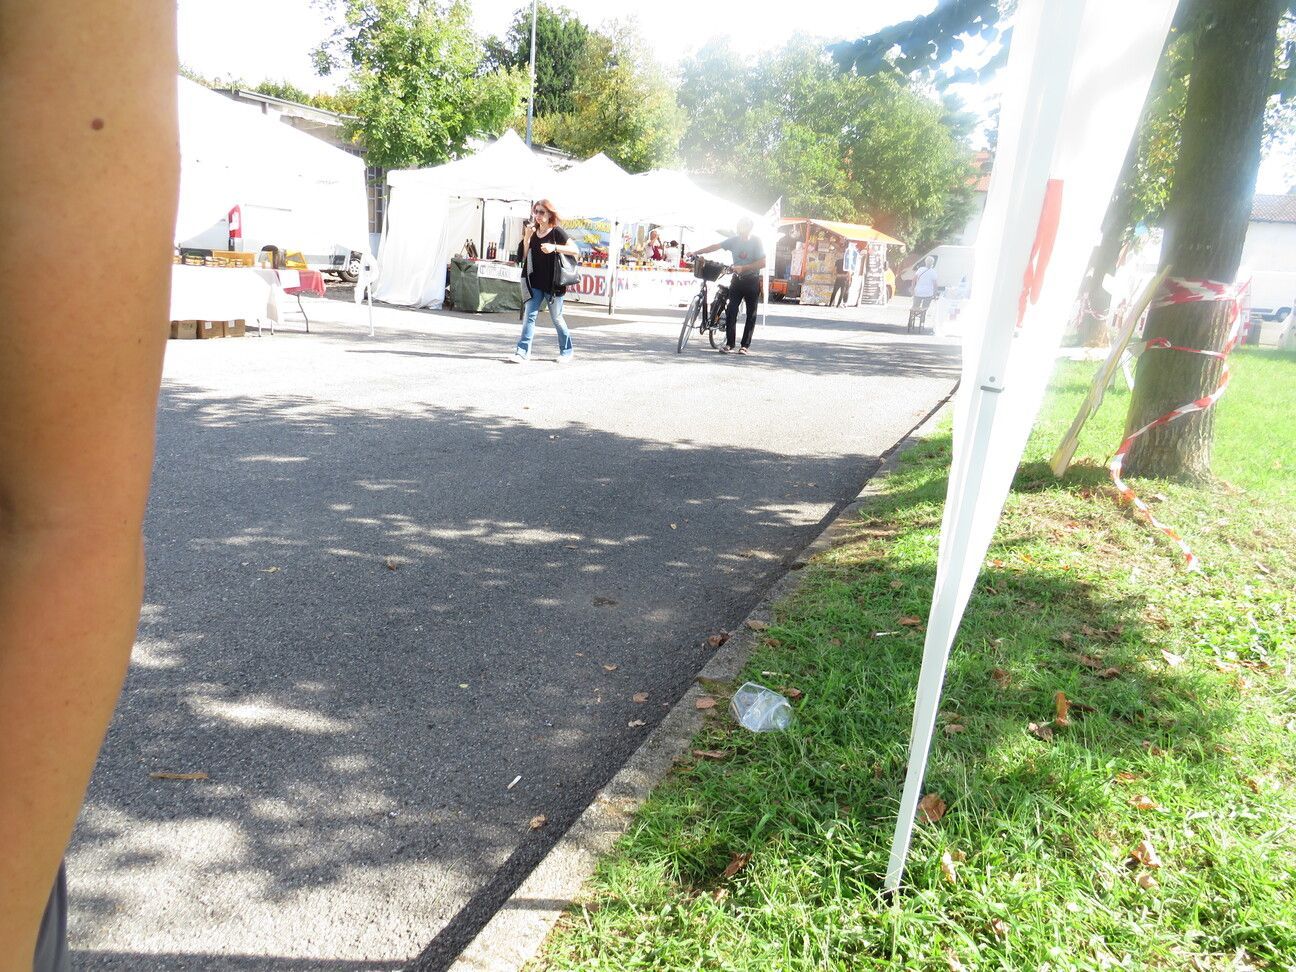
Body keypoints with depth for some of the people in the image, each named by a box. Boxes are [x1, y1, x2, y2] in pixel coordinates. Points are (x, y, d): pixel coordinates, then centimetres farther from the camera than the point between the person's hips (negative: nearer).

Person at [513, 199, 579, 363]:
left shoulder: (557, 232, -4)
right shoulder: (533, 232, 12)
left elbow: (576, 251, -13)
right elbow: (524, 257, 8)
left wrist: (554, 247, -24)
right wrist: (526, 237, -4)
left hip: (553, 283, -4)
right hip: (535, 283, 4)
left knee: (556, 318, 5)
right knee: (529, 315, -6)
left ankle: (566, 351, 22)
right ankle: (522, 352, -9)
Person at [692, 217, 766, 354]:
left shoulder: (756, 241, -10)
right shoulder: (734, 240, -1)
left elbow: (762, 262, -17)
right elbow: (715, 246, -6)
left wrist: (743, 268, -24)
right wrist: (697, 252, -14)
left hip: (752, 282, -3)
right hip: (737, 280, 3)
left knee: (751, 314, 2)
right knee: (731, 311, -6)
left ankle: (745, 345, 9)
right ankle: (729, 343, -1)